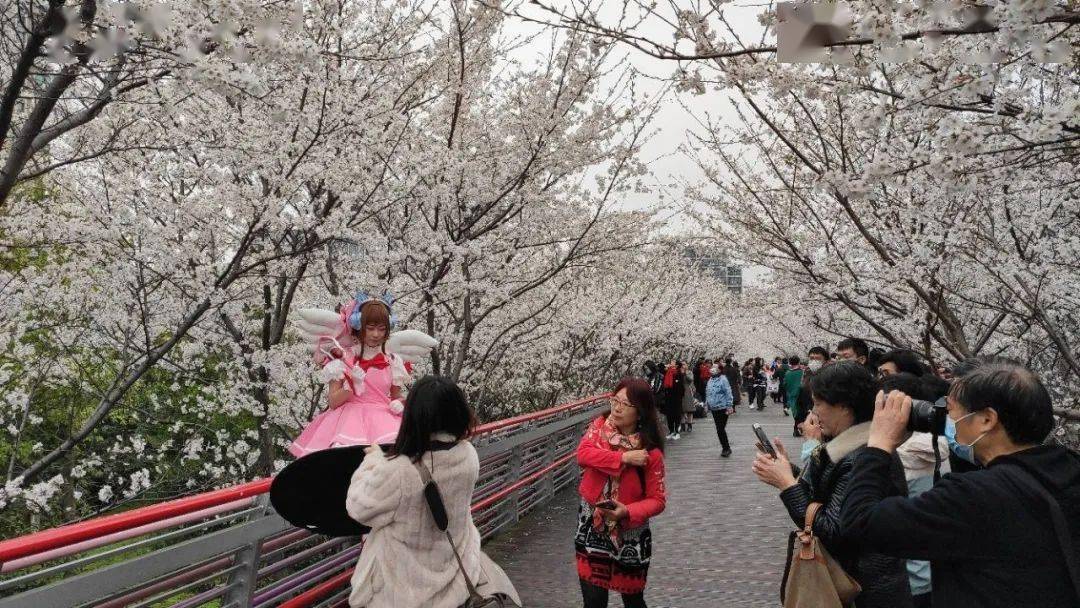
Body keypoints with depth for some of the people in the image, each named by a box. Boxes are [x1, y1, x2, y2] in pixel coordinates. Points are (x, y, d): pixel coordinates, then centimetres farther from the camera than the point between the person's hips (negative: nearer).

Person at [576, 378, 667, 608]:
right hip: (592, 528, 3)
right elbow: (583, 453, -21)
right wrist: (623, 458, -27)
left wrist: (628, 512, -30)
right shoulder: (599, 426, -5)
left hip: (629, 534, -2)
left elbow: (657, 500, -13)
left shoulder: (651, 452, -16)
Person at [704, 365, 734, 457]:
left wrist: (729, 406, -16)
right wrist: (707, 404, 19)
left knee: (721, 429, -8)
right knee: (719, 429, 11)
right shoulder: (710, 380, 10)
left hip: (722, 408, -8)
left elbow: (728, 393, -15)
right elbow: (708, 394, 19)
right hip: (714, 408, 8)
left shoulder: (723, 379, -14)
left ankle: (726, 448, 7)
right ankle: (726, 448, 22)